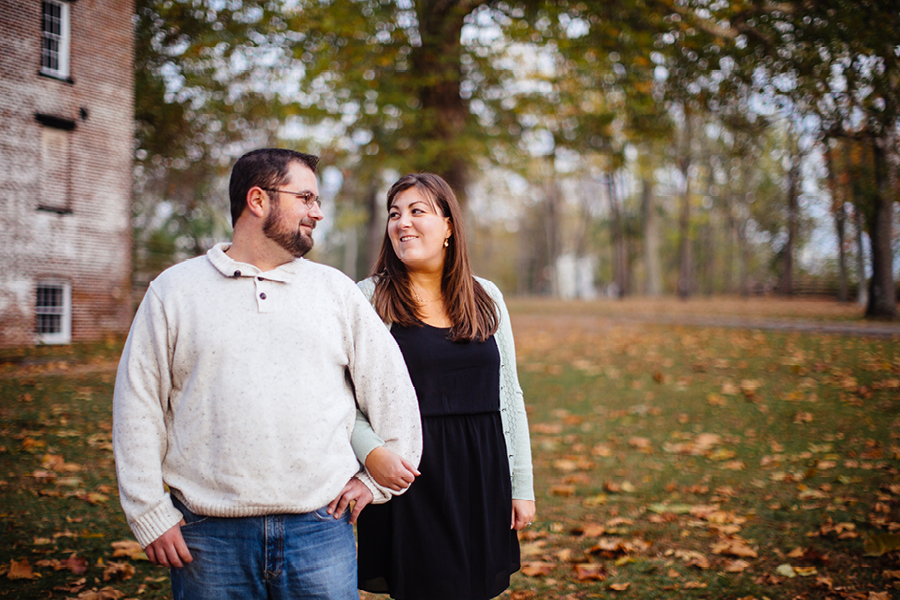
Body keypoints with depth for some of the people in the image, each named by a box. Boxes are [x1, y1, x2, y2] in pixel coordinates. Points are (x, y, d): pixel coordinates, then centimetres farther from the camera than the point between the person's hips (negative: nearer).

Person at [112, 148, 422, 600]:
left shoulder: (336, 289, 9)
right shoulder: (173, 290, 5)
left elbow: (392, 389, 13)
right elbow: (138, 407, 3)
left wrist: (376, 480, 10)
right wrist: (150, 514, -1)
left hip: (319, 527, 1)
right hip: (209, 536, -1)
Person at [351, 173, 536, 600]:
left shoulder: (486, 298, 7)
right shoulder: (368, 299, -2)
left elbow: (509, 396, 10)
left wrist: (522, 487, 8)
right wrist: (371, 451, -23)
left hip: (480, 479, 3)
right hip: (406, 477, -3)